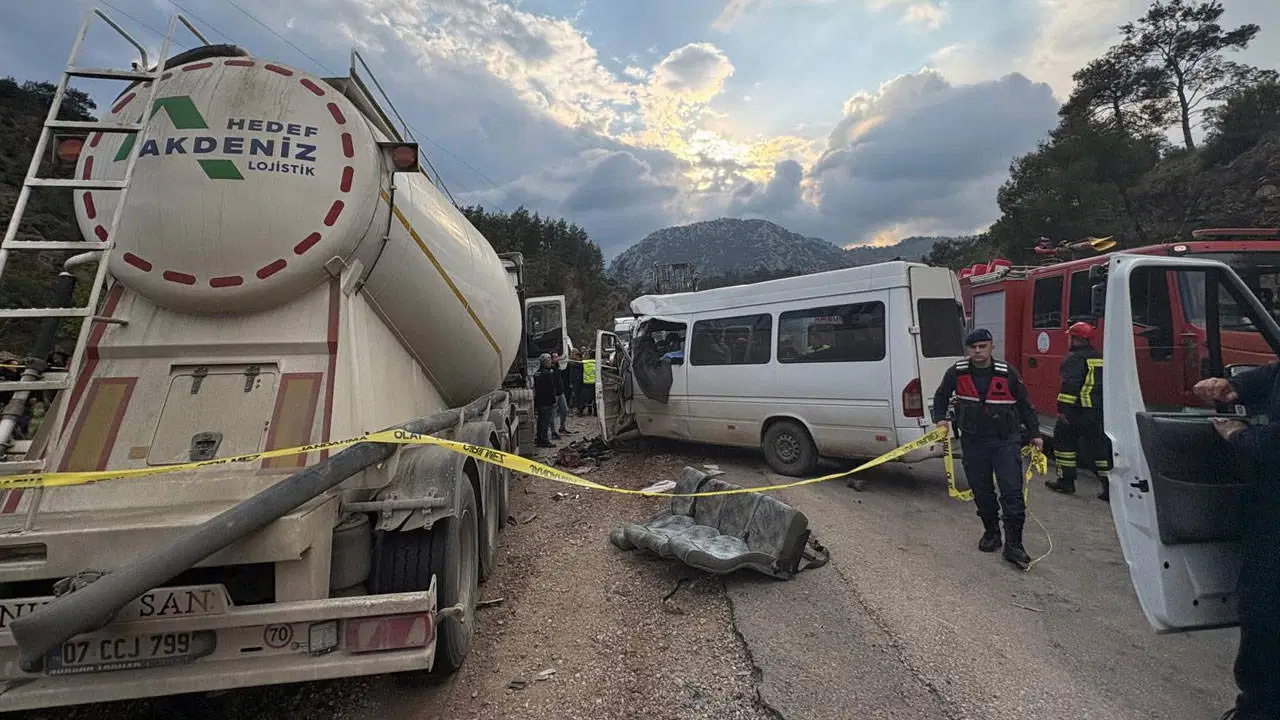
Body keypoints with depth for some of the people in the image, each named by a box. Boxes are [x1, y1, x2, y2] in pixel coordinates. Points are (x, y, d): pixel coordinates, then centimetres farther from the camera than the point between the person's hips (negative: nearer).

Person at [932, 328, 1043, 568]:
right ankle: (991, 532, 30)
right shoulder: (956, 373, -3)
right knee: (982, 492, 11)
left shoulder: (1007, 373, -4)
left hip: (1006, 440, -1)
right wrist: (940, 418, -2)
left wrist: (1034, 433, 6)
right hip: (973, 441, 2)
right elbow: (941, 397, 12)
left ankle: (1013, 544, 2)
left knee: (1012, 491, -7)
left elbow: (1024, 405, 8)